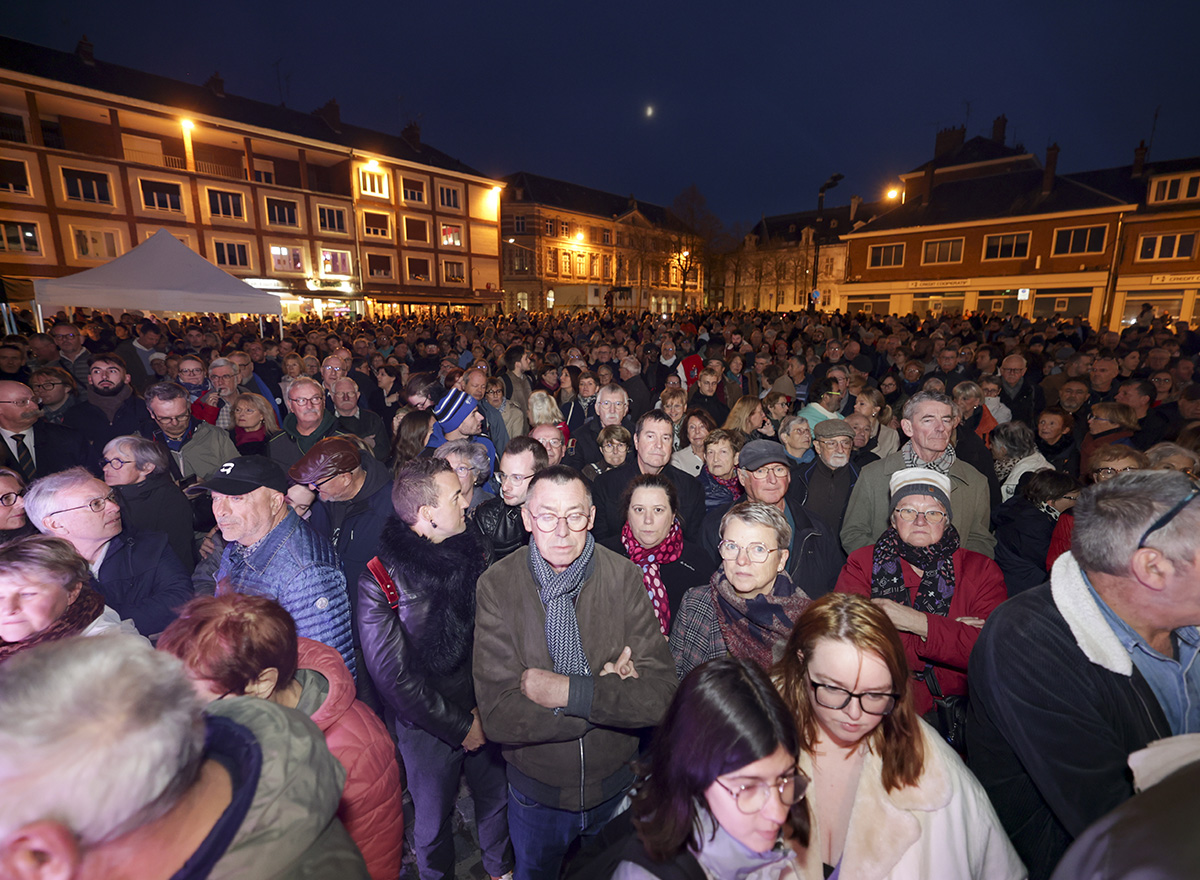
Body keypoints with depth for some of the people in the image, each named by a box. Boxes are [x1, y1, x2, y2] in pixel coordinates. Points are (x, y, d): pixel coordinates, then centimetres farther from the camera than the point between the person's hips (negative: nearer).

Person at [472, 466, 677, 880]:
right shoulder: (497, 586, -20)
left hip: (616, 787, 1)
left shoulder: (624, 577, -17)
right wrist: (608, 692, -26)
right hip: (535, 793, 0)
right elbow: (498, 717, -24)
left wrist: (568, 690, -30)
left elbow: (660, 696, -21)